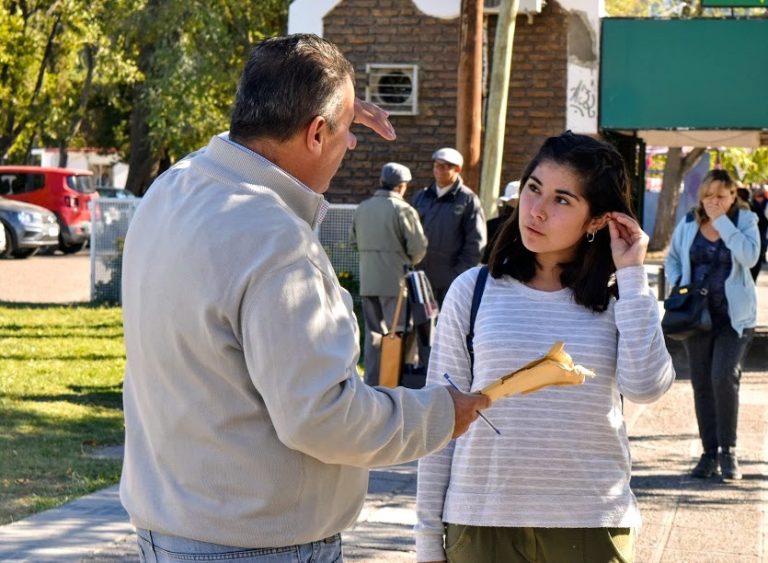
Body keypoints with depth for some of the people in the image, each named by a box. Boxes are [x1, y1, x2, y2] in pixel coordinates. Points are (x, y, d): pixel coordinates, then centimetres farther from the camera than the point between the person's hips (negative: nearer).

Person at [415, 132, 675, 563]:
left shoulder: (618, 299, 3)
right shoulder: (474, 291, 2)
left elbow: (647, 386, -14)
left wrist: (632, 274, -8)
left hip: (591, 525, 0)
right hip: (482, 523, 0)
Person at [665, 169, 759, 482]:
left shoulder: (745, 221, -3)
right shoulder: (688, 224, 4)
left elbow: (749, 256, -21)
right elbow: (672, 259, 17)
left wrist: (722, 222, -19)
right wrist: (676, 283, -3)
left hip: (734, 315, -3)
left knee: (725, 378, -17)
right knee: (701, 384, 7)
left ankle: (728, 450, -2)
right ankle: (709, 453, 17)